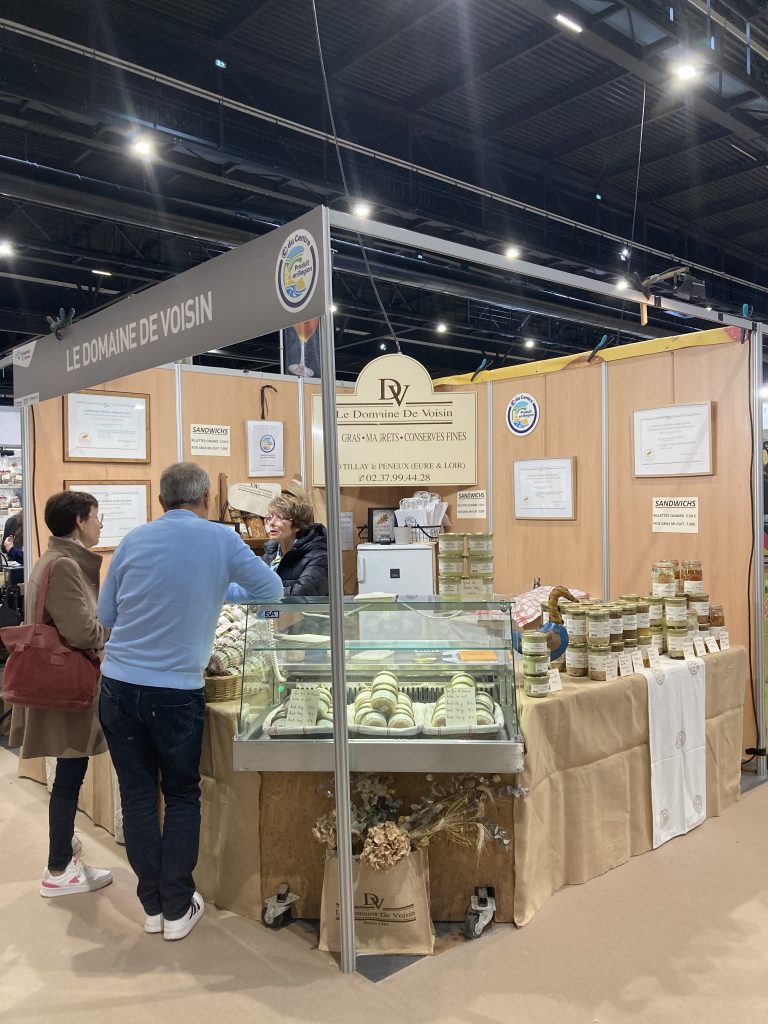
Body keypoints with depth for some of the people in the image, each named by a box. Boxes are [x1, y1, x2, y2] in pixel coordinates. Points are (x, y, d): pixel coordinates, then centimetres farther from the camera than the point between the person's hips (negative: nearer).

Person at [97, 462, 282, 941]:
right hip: (177, 691, -2)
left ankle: (152, 904, 26)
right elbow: (272, 591, 6)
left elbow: (106, 614, 11)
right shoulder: (221, 540, -5)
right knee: (182, 797, 14)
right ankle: (178, 909, 21)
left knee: (138, 795, 14)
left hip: (120, 685, 3)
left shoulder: (134, 540, 3)